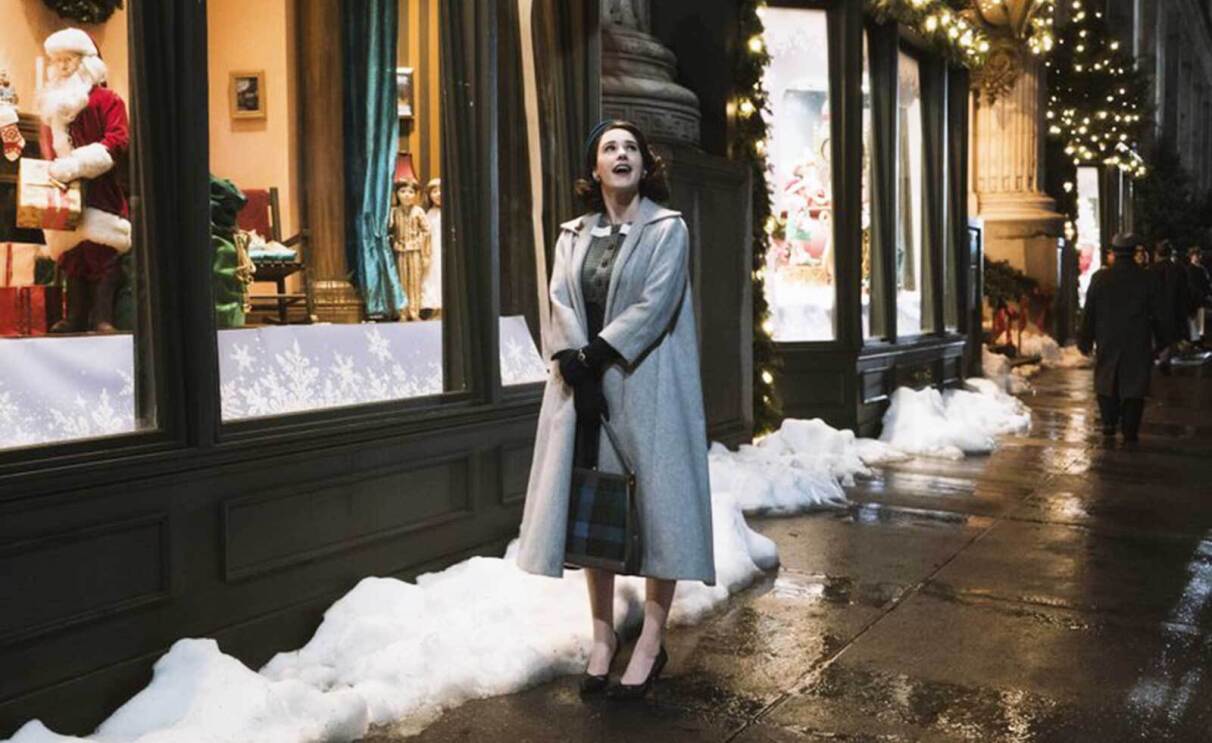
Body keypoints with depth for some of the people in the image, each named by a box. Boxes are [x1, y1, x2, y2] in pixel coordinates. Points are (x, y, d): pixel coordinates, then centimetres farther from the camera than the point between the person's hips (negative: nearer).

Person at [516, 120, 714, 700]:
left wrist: (595, 357, -15)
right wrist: (576, 369, -14)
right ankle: (603, 635, 16)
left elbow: (654, 305, -10)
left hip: (645, 387, -4)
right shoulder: (573, 235, 14)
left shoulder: (668, 229, 2)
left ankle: (651, 643, 6)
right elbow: (561, 305, 1)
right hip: (583, 387, 4)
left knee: (655, 501, -3)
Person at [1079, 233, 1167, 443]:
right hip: (1137, 342, -1)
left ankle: (1109, 423, 7)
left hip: (1107, 341, 1)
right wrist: (1163, 340, 11)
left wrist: (1085, 340, 8)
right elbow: (1160, 313, 1)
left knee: (1106, 381, 14)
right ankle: (1130, 431, 2)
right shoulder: (1145, 279, -4)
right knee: (1134, 385, 3)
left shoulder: (1100, 278, -3)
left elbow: (1089, 312, 0)